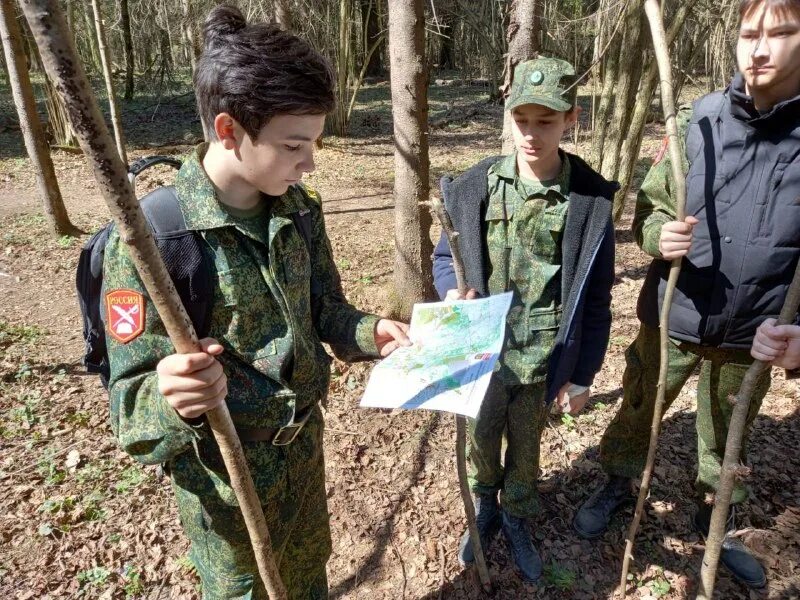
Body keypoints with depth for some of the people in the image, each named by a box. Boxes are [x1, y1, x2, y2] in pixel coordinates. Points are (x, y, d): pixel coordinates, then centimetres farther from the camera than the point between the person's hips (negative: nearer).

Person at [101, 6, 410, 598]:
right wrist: (173, 399, -44)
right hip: (225, 472, -5)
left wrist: (368, 333, -17)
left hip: (305, 446, 5)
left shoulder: (299, 209, -8)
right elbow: (133, 398, -22)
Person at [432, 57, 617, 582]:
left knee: (526, 447, 21)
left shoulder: (591, 199, -10)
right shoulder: (476, 187, -9)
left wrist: (583, 373, -1)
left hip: (544, 359, -1)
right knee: (481, 441, 21)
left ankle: (517, 519, 50)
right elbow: (445, 255, 2)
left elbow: (595, 299, -4)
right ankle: (486, 506, 52)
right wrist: (451, 291, -20)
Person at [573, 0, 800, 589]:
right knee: (638, 410, 18)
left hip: (753, 332, 1)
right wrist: (659, 235, -24)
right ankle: (618, 484, 46)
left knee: (727, 435, 22)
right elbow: (649, 206, -2)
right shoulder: (700, 120, -10)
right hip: (672, 318, 0)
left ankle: (716, 515, 49)